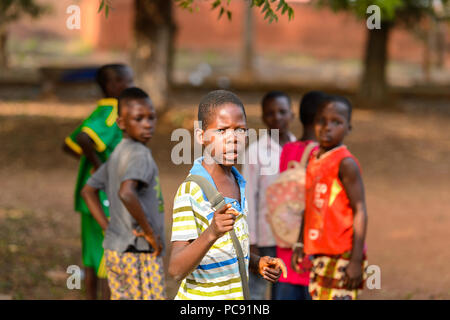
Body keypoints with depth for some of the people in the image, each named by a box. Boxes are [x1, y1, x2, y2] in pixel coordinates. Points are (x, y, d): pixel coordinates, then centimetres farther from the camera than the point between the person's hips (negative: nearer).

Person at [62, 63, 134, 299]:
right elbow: (83, 139, -33)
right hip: (107, 200, -9)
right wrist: (99, 165, -20)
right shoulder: (111, 113, -16)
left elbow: (69, 145, 20)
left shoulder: (100, 113, 13)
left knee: (93, 258, 14)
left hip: (91, 198, 9)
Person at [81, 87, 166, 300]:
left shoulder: (117, 154, 12)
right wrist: (149, 232, -22)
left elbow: (88, 191, 22)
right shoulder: (140, 155, -16)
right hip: (139, 253, -9)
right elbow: (126, 193, -34)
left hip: (114, 249, 9)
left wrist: (107, 227, 14)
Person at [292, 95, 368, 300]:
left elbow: (360, 211, -14)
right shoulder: (313, 160, 13)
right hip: (320, 256, 8)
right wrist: (301, 245, 22)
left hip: (342, 257, -8)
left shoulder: (346, 163, -11)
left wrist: (356, 260, -18)